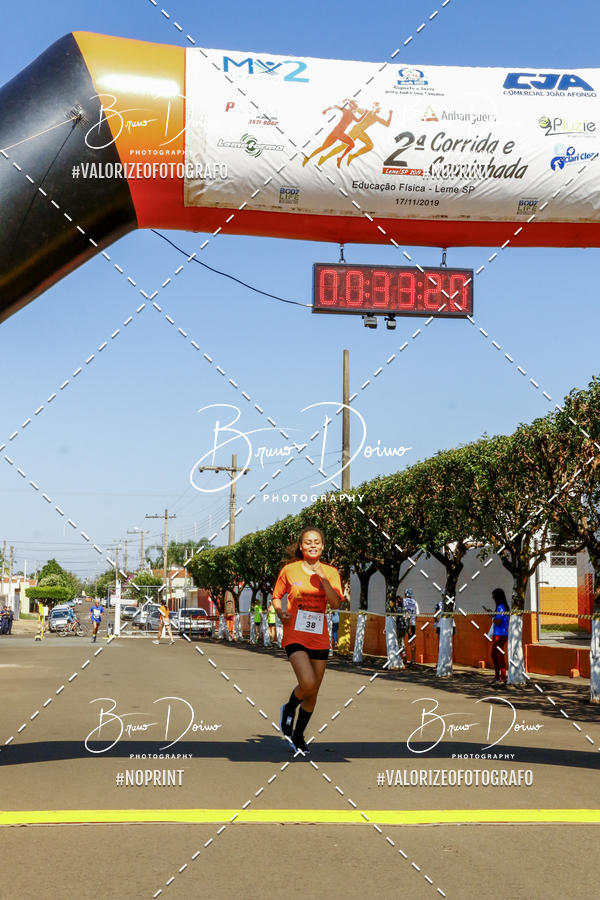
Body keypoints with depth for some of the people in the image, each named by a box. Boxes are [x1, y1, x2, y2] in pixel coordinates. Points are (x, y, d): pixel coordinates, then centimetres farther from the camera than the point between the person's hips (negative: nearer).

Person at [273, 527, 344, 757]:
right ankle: (289, 709, 9)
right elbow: (277, 596, 12)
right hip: (295, 636, -3)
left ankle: (298, 735, 29)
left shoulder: (330, 572, 4)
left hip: (319, 639, 3)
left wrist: (322, 578, -17)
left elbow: (336, 604, -8)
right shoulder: (290, 570, 1)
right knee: (308, 683, -23)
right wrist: (280, 612, -8)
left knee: (313, 693, 9)